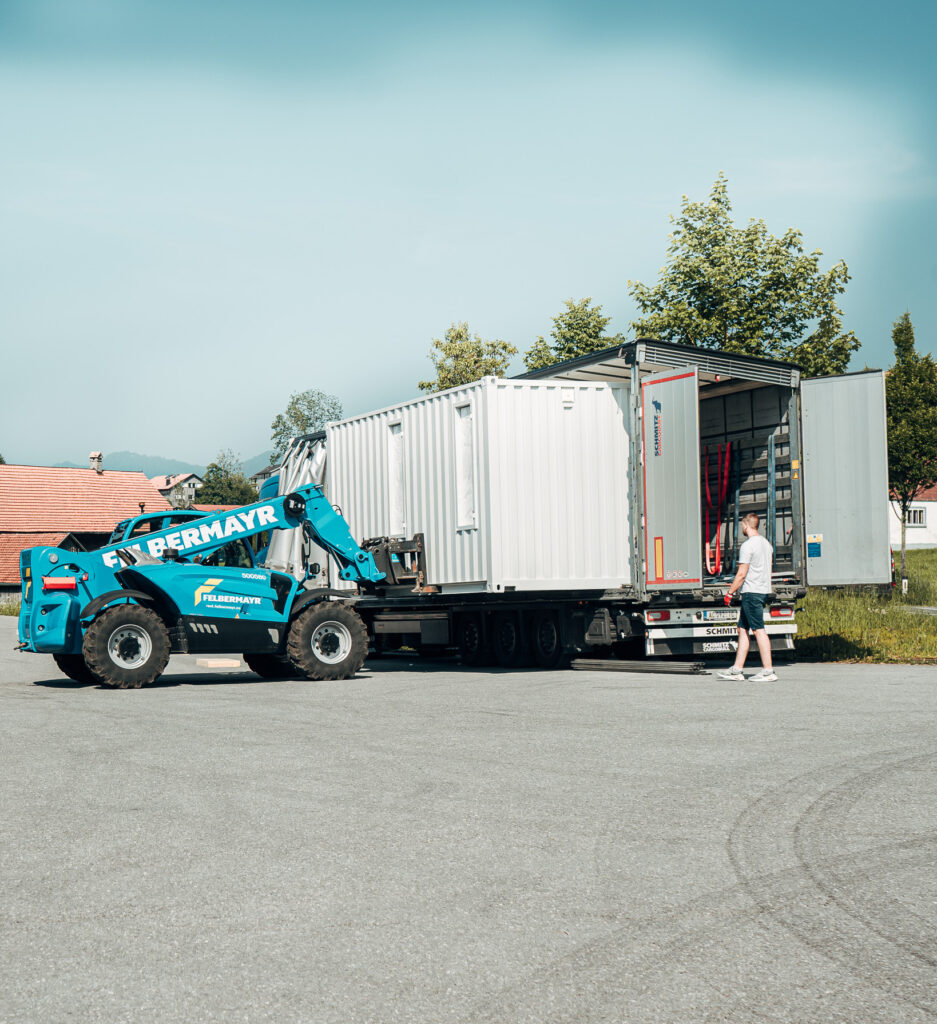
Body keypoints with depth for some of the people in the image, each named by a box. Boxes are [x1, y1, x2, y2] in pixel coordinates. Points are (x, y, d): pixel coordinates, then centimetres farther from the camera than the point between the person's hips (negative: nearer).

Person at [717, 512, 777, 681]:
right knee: (742, 629, 11)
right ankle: (736, 670, 12)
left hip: (751, 592, -9)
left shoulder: (748, 545, -13)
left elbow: (742, 574, -16)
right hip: (764, 590, 9)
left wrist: (730, 592, -7)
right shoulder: (766, 543, 14)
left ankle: (768, 671, -8)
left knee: (759, 630, -8)